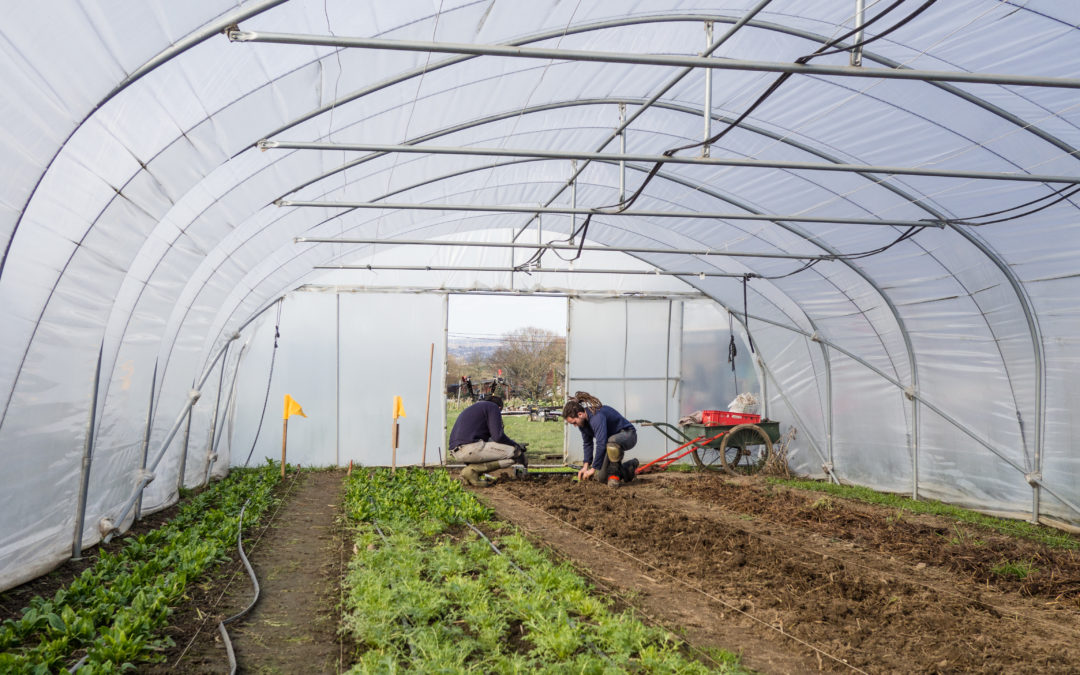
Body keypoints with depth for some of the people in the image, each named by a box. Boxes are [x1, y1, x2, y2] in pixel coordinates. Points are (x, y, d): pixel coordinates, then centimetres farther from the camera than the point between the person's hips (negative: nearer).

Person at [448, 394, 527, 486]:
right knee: (515, 451, -5)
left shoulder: (473, 407, 31)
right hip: (470, 448, -9)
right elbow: (498, 436, -8)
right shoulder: (493, 407, 6)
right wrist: (517, 445, 9)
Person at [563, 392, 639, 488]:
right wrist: (586, 466, -2)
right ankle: (630, 467, 25)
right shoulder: (583, 421, -6)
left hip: (627, 435, -9)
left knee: (612, 441, -45)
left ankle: (615, 474, -22)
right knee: (601, 477, 4)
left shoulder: (597, 416, -33)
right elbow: (587, 443, 5)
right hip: (611, 438, 9)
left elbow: (601, 444, -38)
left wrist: (593, 469, -32)